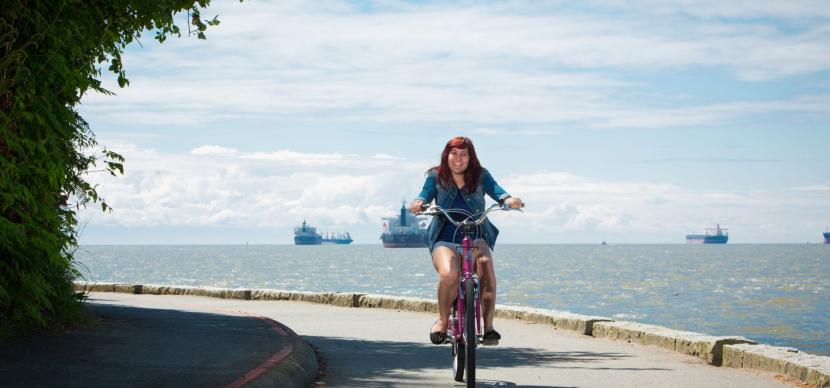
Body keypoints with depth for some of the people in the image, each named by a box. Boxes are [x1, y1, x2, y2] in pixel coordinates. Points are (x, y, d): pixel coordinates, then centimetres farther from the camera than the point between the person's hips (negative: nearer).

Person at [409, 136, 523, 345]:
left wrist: (508, 199, -31)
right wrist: (418, 202, -29)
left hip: (477, 238, 1)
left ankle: (488, 324, -25)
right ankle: (443, 318, -6)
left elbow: (495, 190, -8)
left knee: (486, 269, -32)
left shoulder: (481, 175, 7)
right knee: (449, 274, -32)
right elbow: (426, 194, -5)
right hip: (445, 239, -1)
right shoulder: (436, 176, 8)